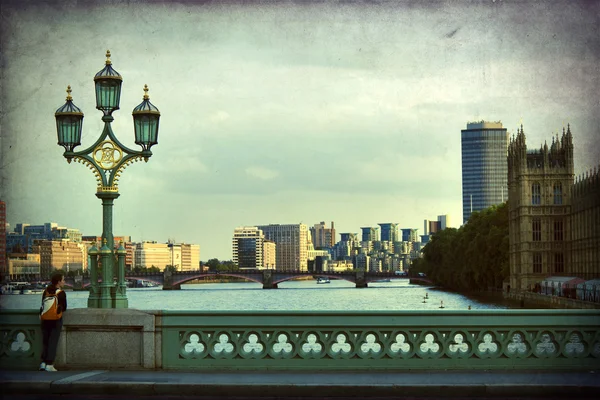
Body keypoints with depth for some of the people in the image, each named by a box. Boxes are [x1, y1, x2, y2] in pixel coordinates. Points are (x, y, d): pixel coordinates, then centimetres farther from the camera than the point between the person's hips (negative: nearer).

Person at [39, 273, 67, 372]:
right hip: (56, 320, -5)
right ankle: (49, 364, -4)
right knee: (53, 342, -1)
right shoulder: (61, 293, -9)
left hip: (45, 320, 5)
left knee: (45, 341, 12)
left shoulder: (46, 291, 4)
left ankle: (43, 362, 6)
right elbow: (64, 308, -2)